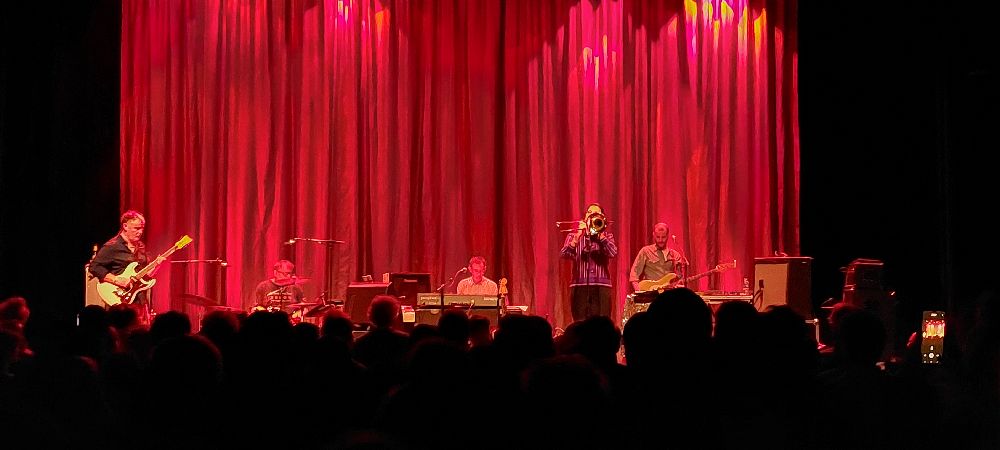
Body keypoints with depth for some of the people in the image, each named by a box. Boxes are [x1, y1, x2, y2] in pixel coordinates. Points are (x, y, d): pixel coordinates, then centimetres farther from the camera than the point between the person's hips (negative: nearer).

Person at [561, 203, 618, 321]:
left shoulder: (606, 236, 14)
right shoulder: (574, 236, 14)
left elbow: (613, 253, -7)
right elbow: (565, 254, -5)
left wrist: (599, 233, -10)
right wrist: (578, 235, -13)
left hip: (601, 287, 0)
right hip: (579, 286, 0)